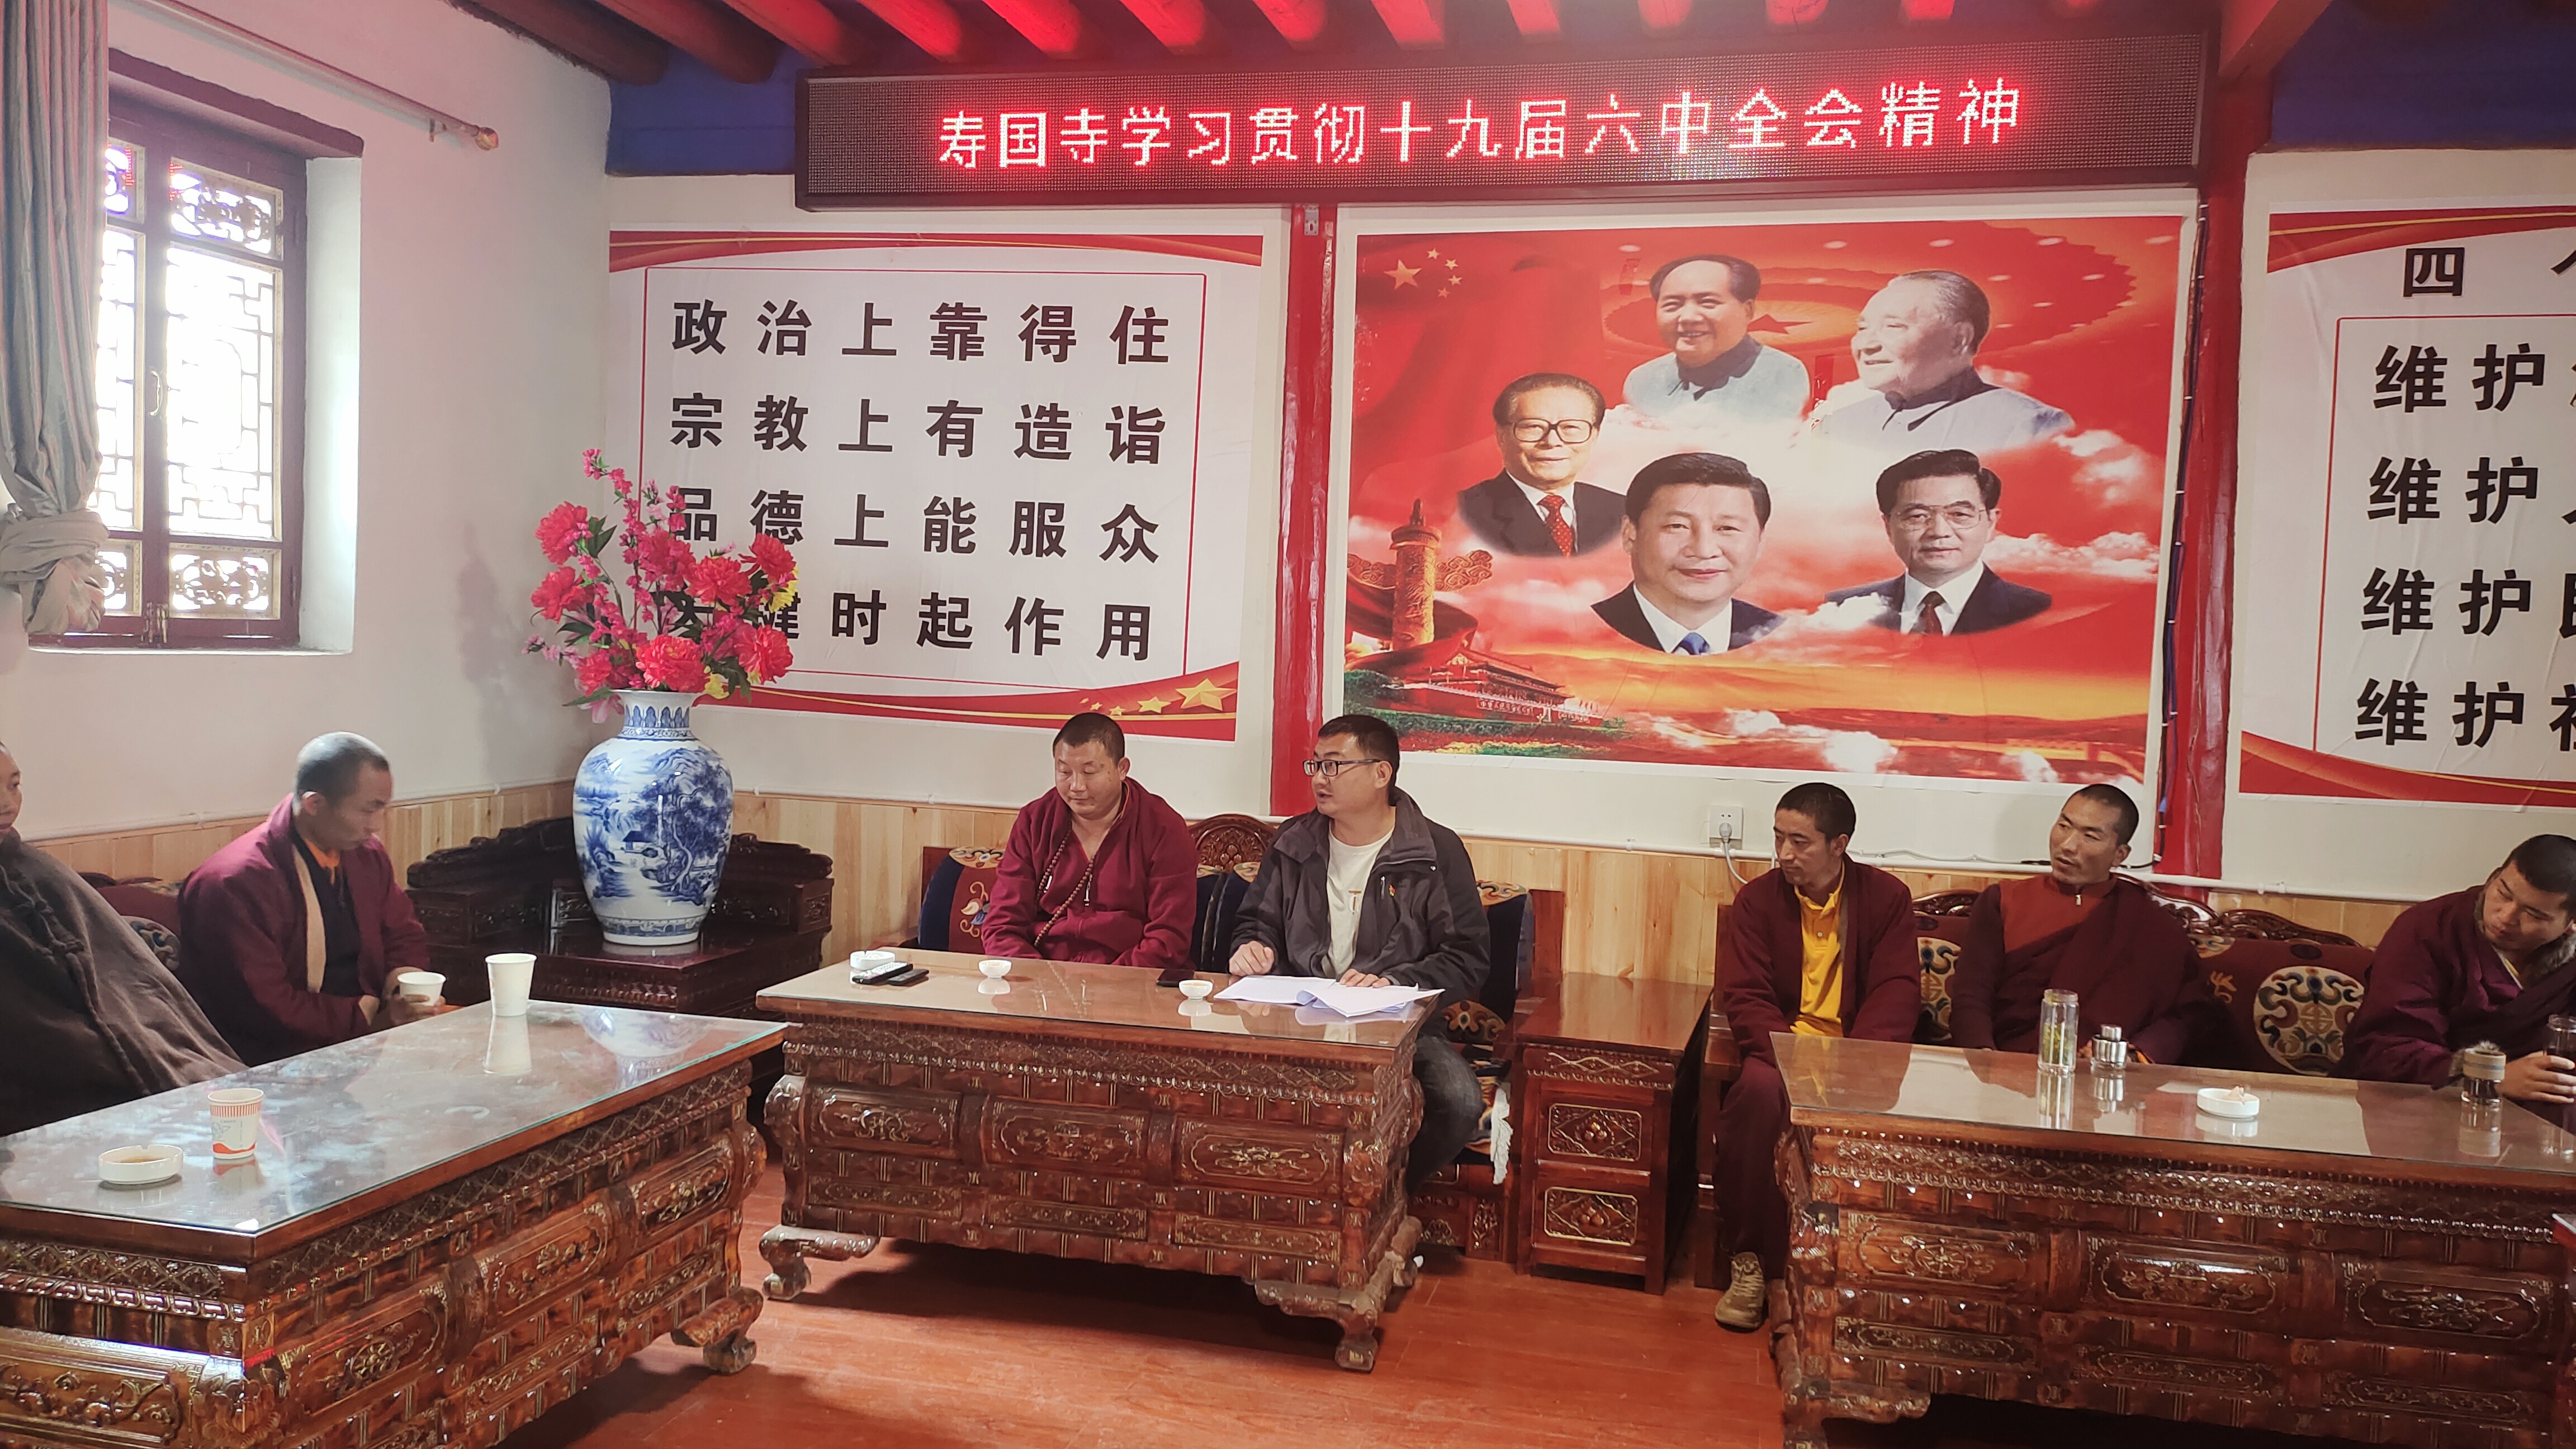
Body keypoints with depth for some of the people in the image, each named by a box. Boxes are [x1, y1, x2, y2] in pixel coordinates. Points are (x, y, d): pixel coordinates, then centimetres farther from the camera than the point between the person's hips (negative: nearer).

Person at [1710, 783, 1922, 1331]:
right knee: (1760, 1091, -33)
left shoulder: (1887, 897, 2)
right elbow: (1744, 996, -4)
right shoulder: (1757, 900, 3)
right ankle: (1748, 1263, -20)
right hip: (1780, 1045, 0)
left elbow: (1897, 993, -6)